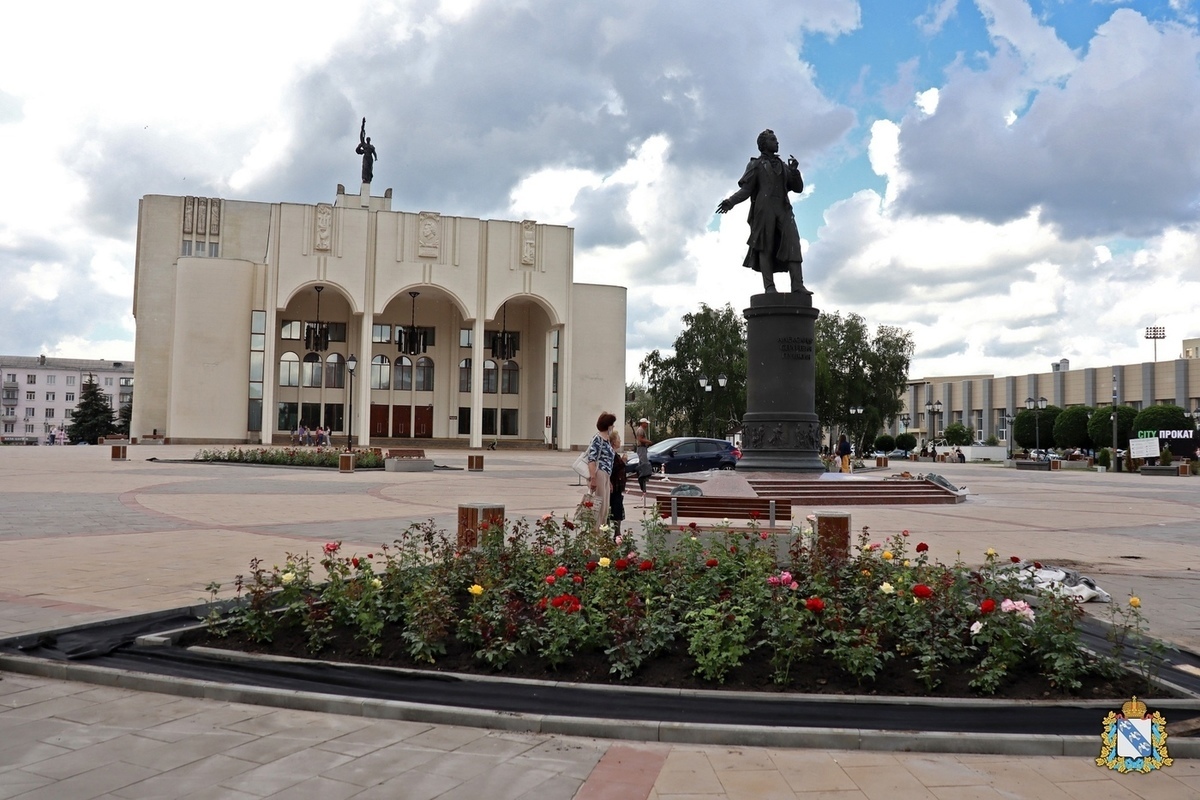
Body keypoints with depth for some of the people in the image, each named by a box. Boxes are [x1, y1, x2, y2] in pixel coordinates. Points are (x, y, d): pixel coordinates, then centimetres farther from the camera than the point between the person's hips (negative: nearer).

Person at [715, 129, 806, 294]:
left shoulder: (783, 166, 27)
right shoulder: (756, 165, 14)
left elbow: (798, 188, 21)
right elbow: (746, 189, 4)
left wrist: (794, 170, 2)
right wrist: (730, 201, -14)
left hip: (783, 210, 4)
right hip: (764, 210, -4)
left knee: (792, 245, -11)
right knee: (765, 247, -9)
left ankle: (798, 286, -17)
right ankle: (769, 287, -12)